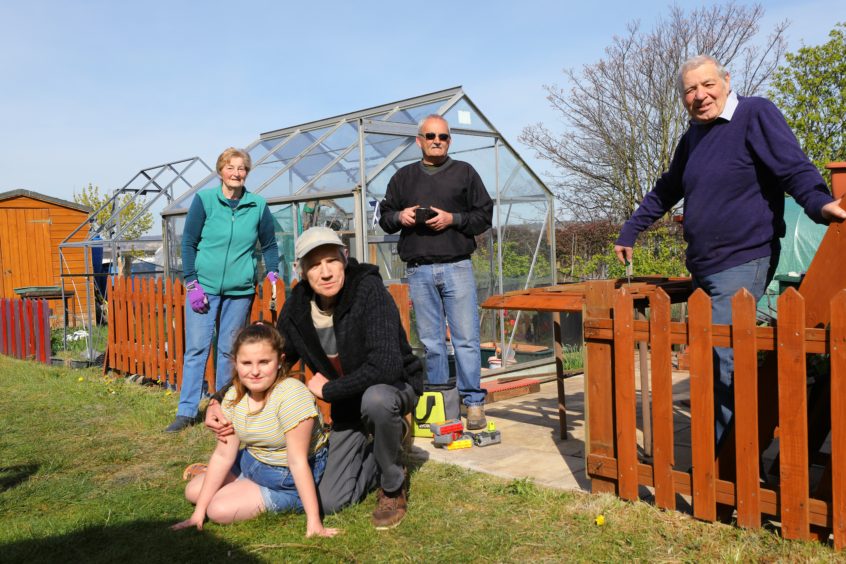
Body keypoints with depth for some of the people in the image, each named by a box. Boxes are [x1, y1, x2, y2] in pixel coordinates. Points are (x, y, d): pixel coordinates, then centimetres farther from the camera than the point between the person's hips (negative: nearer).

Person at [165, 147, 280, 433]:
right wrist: (192, 283, -6)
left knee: (228, 350, 8)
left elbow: (269, 244, 15)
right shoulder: (204, 199, -2)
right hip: (204, 286, -1)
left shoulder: (258, 205, 3)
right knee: (196, 348, -1)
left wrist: (272, 273, 3)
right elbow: (188, 242, -1)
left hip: (239, 290, 1)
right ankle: (187, 411, 7)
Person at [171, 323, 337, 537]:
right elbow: (223, 455, -8)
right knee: (193, 491, 4)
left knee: (219, 509, -16)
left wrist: (314, 522, -30)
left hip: (290, 480, -7)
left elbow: (298, 462, -31)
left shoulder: (291, 395, -32)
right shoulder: (234, 396, -10)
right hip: (251, 463, 7)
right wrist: (199, 512, -10)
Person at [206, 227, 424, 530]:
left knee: (375, 399, -42)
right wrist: (219, 402, -10)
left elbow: (386, 366, -39)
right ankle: (386, 445, 26)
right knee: (329, 501, -1)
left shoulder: (369, 290, -28)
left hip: (395, 387, -5)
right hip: (348, 402, 5)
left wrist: (328, 390, -25)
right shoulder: (297, 307, -10)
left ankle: (393, 487, -12)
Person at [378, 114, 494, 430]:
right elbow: (384, 217, 20)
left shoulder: (465, 173, 10)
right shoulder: (404, 177, 16)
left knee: (466, 338, -5)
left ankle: (473, 403, 3)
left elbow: (485, 216, 6)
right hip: (418, 270, 2)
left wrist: (453, 219, -9)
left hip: (456, 266, -2)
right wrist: (399, 216, -2)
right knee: (430, 341, 6)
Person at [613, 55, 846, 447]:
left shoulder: (756, 114, -7)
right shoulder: (694, 135, 16)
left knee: (724, 361, -15)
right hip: (703, 269, 8)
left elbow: (794, 168, -19)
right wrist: (629, 231, 33)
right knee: (709, 360, 11)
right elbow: (666, 190, 28)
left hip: (743, 264, -8)